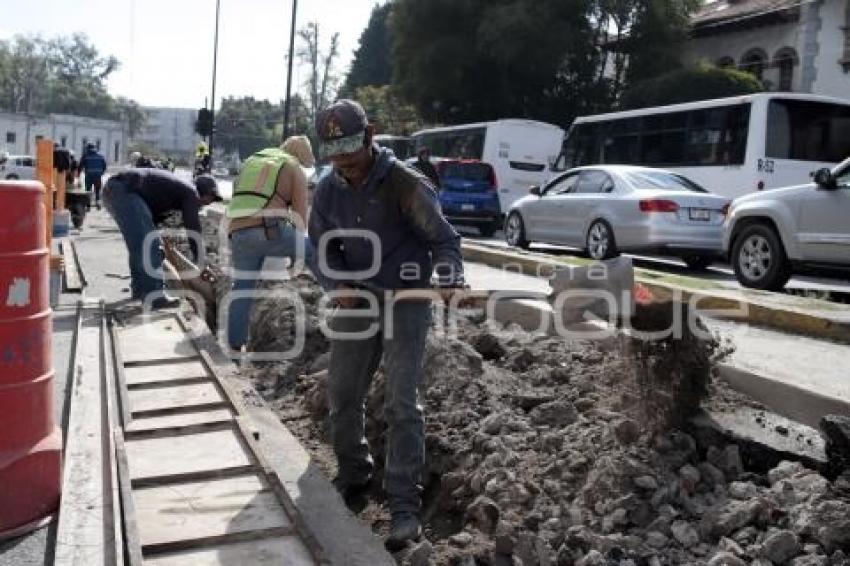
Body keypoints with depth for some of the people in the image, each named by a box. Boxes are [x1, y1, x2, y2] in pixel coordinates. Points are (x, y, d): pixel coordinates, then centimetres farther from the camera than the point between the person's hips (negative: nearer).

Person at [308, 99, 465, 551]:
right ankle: (353, 476, 34)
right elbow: (321, 248, 9)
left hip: (406, 299, -5)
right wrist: (338, 283, -11)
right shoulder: (328, 190, 2)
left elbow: (443, 239, -11)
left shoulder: (405, 184, -15)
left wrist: (449, 276, -31)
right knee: (342, 393, 12)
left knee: (401, 403, -8)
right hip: (355, 298, 6)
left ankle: (405, 504, 0)